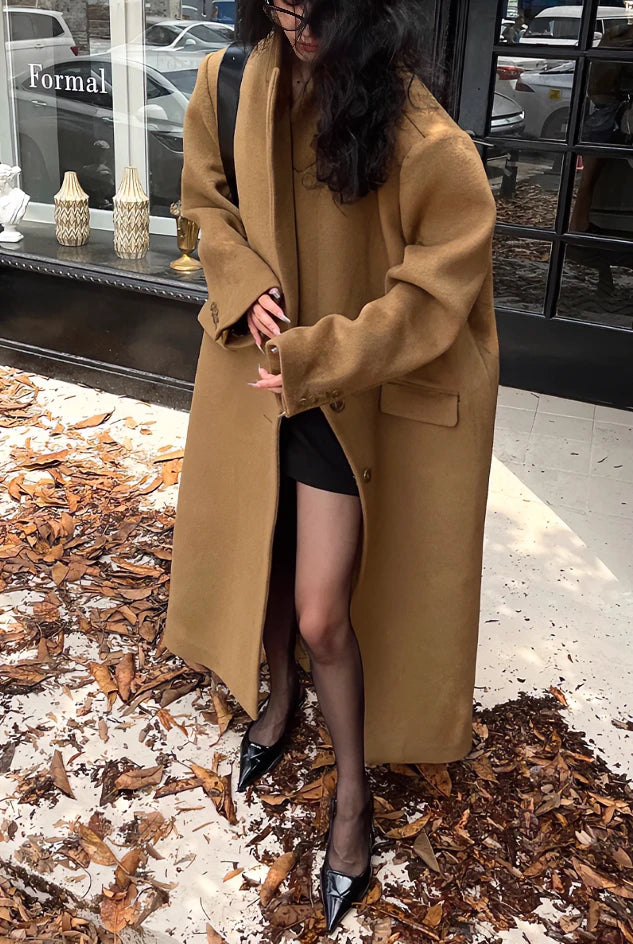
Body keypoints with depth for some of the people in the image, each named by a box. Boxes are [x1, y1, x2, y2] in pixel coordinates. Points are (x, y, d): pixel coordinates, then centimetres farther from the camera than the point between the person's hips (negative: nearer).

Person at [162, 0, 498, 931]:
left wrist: (311, 359, -21)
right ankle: (279, 691, 52)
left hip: (350, 393, -5)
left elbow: (432, 298, -18)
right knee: (258, 552, 21)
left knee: (323, 614, -2)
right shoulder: (229, 86, -7)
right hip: (255, 368, 5)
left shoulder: (429, 147, -23)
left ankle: (353, 787, 25)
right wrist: (245, 290, -10)